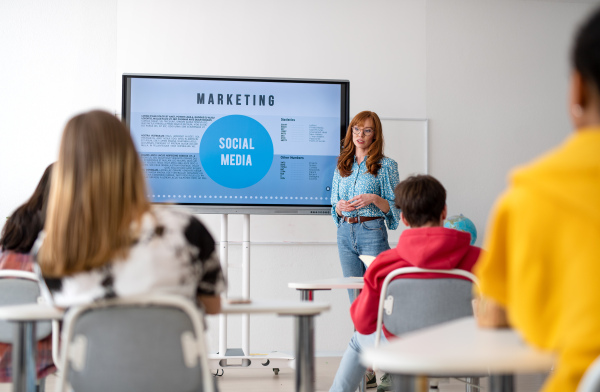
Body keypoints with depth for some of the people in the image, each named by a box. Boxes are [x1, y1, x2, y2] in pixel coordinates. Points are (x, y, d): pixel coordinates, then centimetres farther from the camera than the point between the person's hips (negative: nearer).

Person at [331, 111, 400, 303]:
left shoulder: (386, 165, 1)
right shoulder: (342, 166, 14)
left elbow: (394, 207, 0)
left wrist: (374, 199, -17)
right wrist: (339, 206, -4)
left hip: (372, 231, -4)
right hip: (345, 232, 5)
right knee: (355, 295, 6)